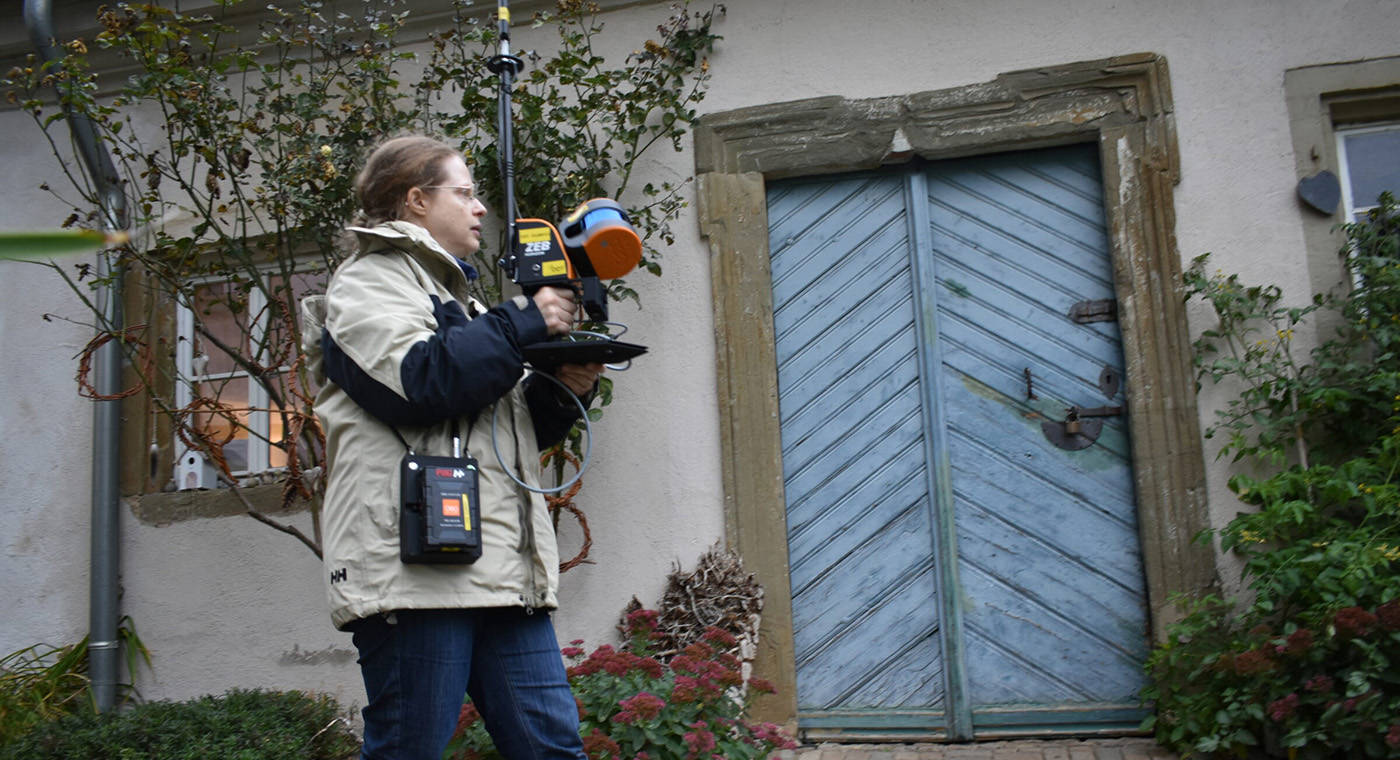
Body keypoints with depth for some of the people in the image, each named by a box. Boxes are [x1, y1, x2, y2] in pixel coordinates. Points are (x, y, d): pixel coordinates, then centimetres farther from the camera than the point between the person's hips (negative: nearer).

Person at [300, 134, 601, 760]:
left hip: (500, 564, 8)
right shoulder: (370, 281, 4)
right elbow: (419, 379, -17)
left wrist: (560, 389, 9)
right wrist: (524, 323, -7)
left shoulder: (453, 294, 30)